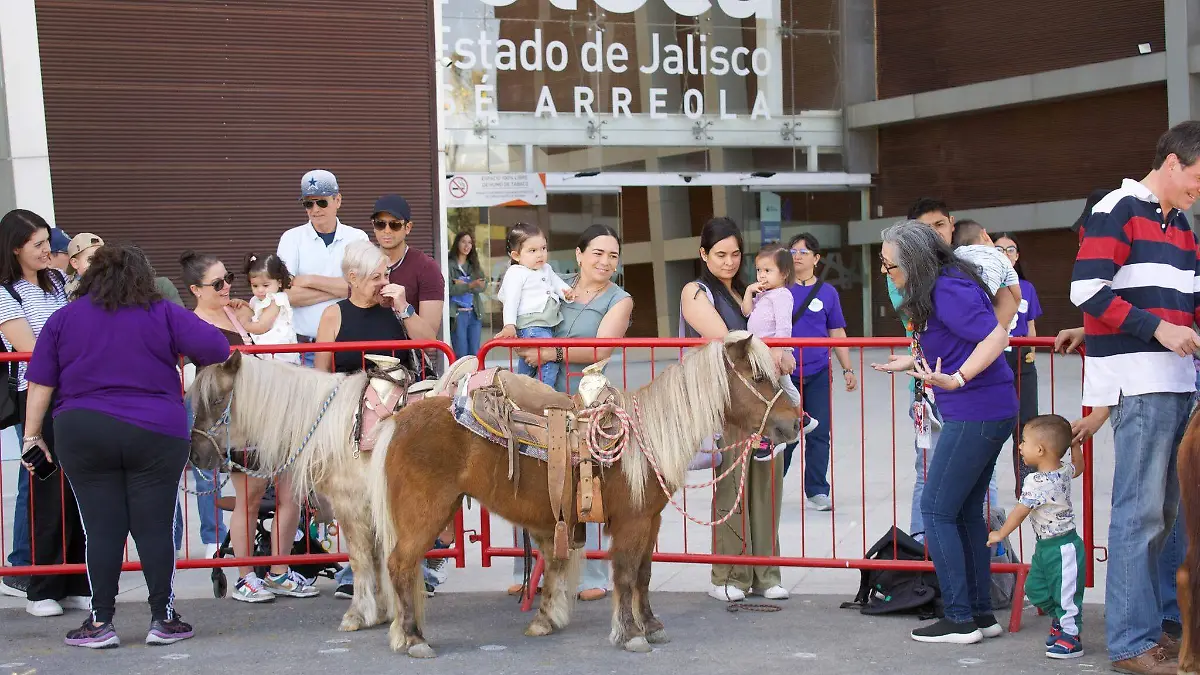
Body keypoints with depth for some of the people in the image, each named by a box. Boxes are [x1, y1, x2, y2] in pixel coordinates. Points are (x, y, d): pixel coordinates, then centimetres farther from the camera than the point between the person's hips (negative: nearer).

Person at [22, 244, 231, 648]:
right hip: (155, 436, -1)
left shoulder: (64, 319, 7)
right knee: (154, 528, 4)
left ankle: (100, 623, 5)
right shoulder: (163, 314, 2)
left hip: (82, 436, 1)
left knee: (102, 529, 4)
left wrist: (33, 434, 10)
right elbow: (215, 347, -7)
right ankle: (163, 620, 7)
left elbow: (40, 383, 5)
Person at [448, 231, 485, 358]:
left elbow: (483, 285, 1)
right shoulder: (450, 265, -4)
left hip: (474, 314, 5)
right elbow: (449, 289, -14)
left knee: (475, 354, 6)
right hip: (458, 314, -5)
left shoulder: (474, 265, 13)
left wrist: (463, 285, -12)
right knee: (461, 354, -4)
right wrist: (470, 286, -25)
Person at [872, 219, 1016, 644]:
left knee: (936, 511, -4)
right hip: (989, 414, 10)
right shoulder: (939, 286, 12)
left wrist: (957, 379, -33)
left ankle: (960, 620, -2)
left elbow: (996, 336, -25)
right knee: (966, 511, 14)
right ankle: (982, 613, 19)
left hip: (974, 414, -10)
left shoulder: (948, 292, -18)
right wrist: (914, 362, 31)